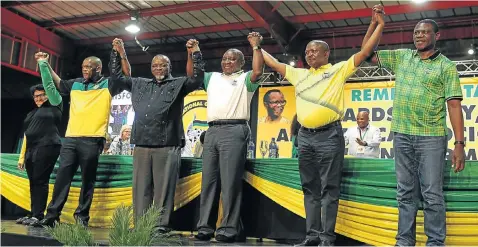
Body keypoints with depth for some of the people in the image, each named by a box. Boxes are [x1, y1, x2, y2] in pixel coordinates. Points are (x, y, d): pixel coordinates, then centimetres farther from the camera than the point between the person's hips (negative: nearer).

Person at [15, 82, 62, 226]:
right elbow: (27, 134, 22)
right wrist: (22, 156, 17)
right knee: (33, 182, 4)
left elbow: (51, 88, -2)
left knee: (40, 181, -11)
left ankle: (38, 216, -11)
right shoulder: (32, 114, 25)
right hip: (31, 150, 7)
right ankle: (33, 214, 7)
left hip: (46, 148, -7)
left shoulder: (53, 106, 8)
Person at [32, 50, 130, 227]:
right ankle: (52, 215, 7)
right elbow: (56, 84, 32)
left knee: (87, 180, 2)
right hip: (70, 138, 4)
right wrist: (45, 64, 28)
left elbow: (127, 75, -5)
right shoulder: (75, 84, 19)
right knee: (62, 177, 3)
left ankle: (82, 216, 10)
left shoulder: (108, 85, 5)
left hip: (92, 140, -4)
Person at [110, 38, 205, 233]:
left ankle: (162, 225, -1)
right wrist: (119, 54, 22)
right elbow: (116, 77, 29)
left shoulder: (178, 84, 11)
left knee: (163, 188, -4)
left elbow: (198, 79, -3)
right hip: (141, 145, 4)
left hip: (167, 146, -4)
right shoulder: (140, 84, 22)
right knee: (141, 188, 5)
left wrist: (196, 54, -8)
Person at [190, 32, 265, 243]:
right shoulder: (213, 78, 25)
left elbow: (258, 71, -9)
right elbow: (191, 74, 26)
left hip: (234, 131, -6)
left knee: (230, 181, -8)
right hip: (212, 131, 6)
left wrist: (256, 47, -7)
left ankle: (229, 228, -5)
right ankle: (205, 226, 10)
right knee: (208, 180, 5)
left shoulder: (244, 79, 9)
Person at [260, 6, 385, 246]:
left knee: (329, 188, -2)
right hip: (305, 136, 5)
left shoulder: (338, 70, 5)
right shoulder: (299, 74, 18)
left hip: (329, 135, -5)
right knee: (310, 188, 8)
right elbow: (274, 63, 26)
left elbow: (365, 52, 0)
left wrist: (379, 25, -4)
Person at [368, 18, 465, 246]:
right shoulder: (401, 57, 13)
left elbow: (454, 106, -4)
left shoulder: (446, 66, 1)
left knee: (432, 194, -2)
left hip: (431, 137, -4)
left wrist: (459, 144, -11)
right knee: (405, 192, 9)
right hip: (402, 135, 4)